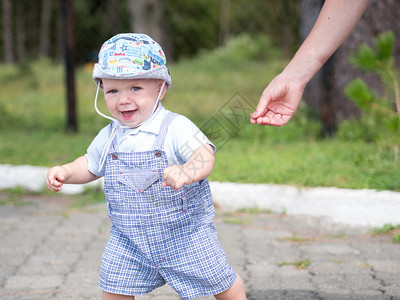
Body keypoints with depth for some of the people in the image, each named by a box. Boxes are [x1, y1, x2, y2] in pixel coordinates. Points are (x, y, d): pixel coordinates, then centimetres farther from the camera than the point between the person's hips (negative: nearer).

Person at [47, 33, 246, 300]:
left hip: (185, 233, -4)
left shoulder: (175, 127, -17)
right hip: (129, 239, 4)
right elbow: (90, 165, 19)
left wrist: (186, 172, -53)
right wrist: (65, 172, 0)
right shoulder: (108, 137, 1)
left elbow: (204, 155, -32)